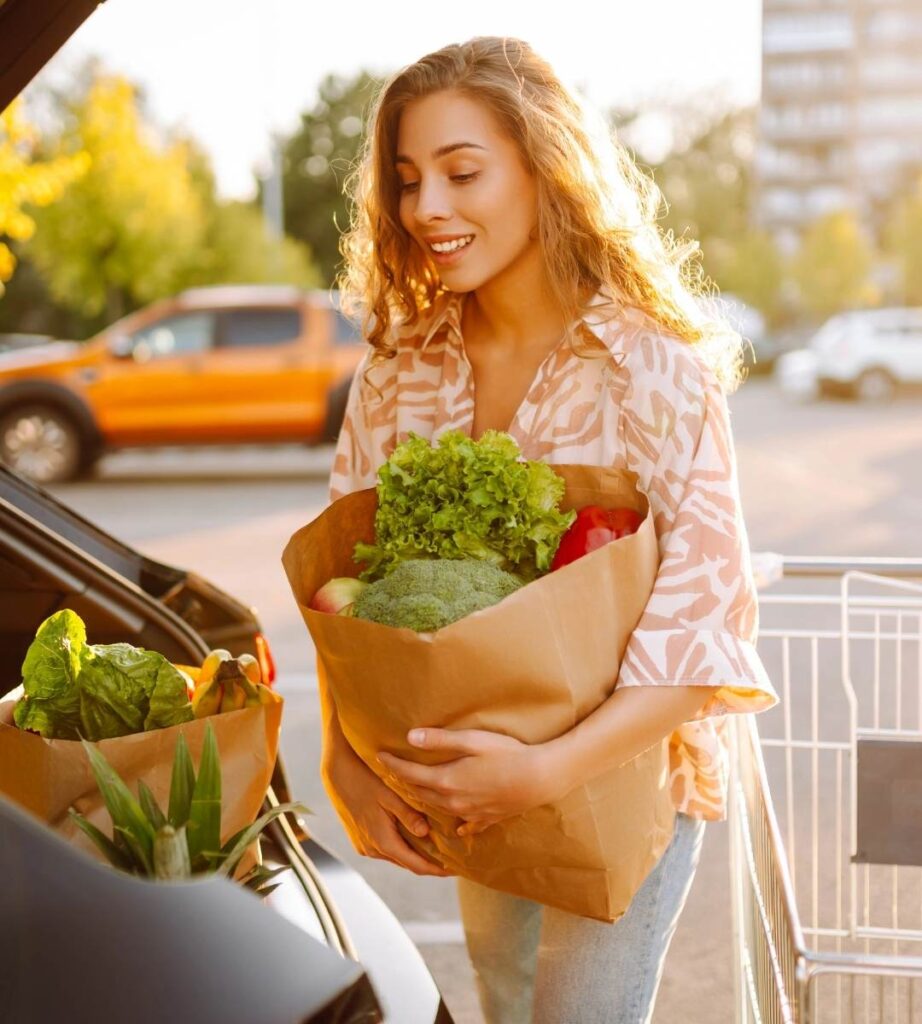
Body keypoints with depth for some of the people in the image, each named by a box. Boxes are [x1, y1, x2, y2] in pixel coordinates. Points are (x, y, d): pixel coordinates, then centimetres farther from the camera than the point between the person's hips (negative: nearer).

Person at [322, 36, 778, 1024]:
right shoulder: (399, 374, -4)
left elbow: (706, 622, -23)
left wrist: (551, 768, -33)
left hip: (622, 776, -5)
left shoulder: (653, 369, -19)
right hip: (475, 794, 5)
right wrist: (341, 760, -16)